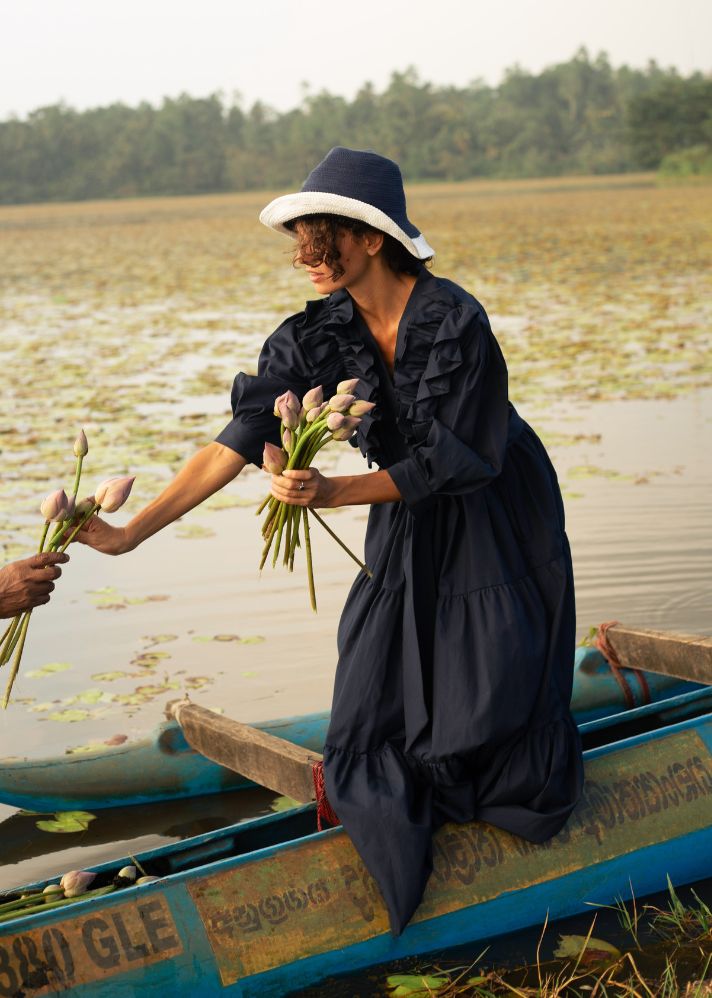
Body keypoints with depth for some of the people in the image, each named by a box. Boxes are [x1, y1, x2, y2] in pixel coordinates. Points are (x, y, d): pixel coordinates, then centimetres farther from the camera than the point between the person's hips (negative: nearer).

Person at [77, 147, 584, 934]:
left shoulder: (452, 320, -27)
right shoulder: (320, 334, -11)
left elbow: (446, 461, -23)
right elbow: (238, 441, -16)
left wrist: (331, 494, -33)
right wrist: (130, 533, -22)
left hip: (496, 526, -5)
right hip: (406, 535, 5)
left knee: (492, 715, 2)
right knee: (374, 714, 4)